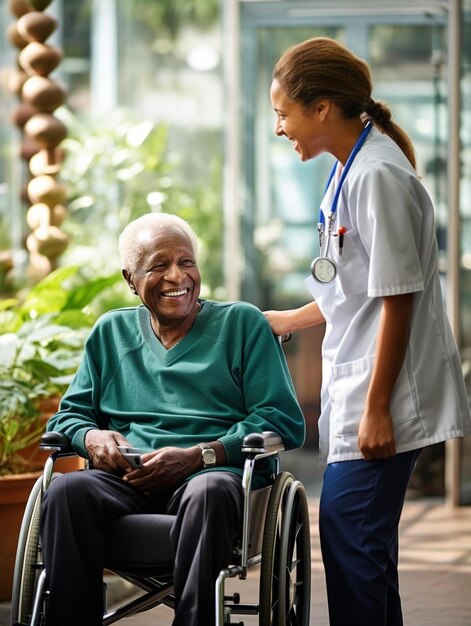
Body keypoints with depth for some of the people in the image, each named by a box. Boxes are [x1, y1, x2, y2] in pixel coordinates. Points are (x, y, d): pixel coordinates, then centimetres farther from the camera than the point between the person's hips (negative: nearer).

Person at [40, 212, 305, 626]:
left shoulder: (243, 324, 12)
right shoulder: (111, 332, 24)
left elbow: (285, 423, 2)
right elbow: (68, 416, 22)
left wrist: (196, 456, -10)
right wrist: (92, 437, -4)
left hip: (214, 471, -2)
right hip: (126, 479, 3)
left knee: (208, 493, -40)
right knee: (66, 490, -32)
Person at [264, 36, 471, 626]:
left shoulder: (379, 175, -18)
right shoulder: (350, 170, 11)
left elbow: (396, 299, -19)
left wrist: (377, 409, -19)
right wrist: (287, 320, 29)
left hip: (385, 391, -10)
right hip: (353, 383, 10)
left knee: (348, 529, -10)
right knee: (359, 536, 12)